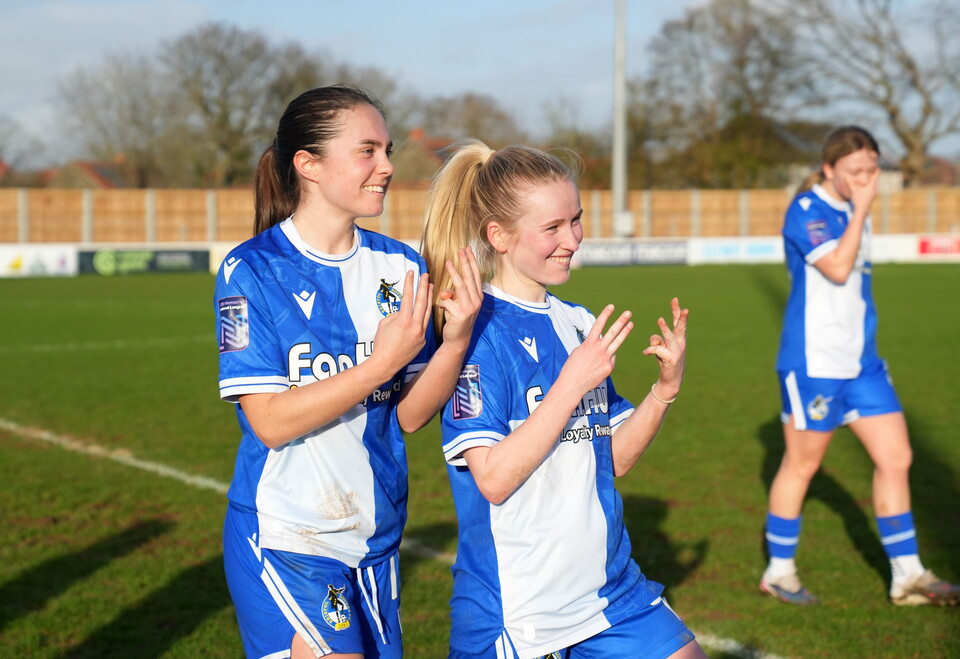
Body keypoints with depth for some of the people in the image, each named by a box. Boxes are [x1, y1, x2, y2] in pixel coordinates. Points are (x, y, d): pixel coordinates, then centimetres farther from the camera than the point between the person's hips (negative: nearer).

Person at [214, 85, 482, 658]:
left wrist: (457, 337, -15)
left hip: (376, 540, 5)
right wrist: (380, 363, -24)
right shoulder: (252, 271, -10)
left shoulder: (400, 266, 2)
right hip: (284, 540, -5)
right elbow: (270, 421, -17)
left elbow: (409, 415, 1)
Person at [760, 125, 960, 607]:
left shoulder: (851, 212, 12)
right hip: (814, 362, -8)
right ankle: (778, 571, 19)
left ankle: (907, 575, 11)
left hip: (859, 359, 8)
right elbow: (837, 267, -26)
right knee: (801, 464, 3)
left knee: (895, 458, 4)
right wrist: (861, 210, -20)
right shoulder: (807, 210, -14)